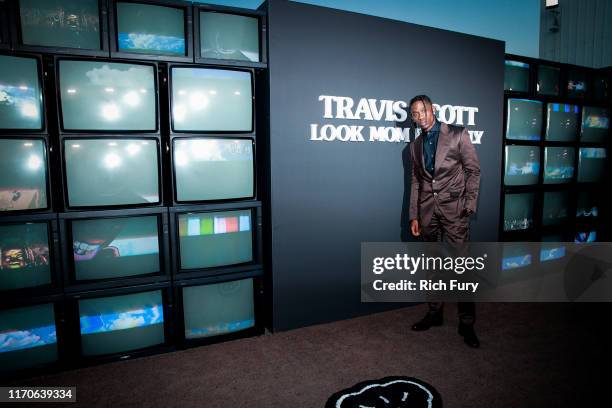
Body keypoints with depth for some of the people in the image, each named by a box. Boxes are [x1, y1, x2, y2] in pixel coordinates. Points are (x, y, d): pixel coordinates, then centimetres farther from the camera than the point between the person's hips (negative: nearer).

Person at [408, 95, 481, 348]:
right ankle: (434, 313, 25)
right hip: (428, 211, 4)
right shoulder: (415, 145, 13)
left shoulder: (458, 135, 0)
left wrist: (469, 205, -7)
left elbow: (474, 171, 0)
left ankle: (466, 323, 8)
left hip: (453, 209, -4)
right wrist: (413, 216, 9)